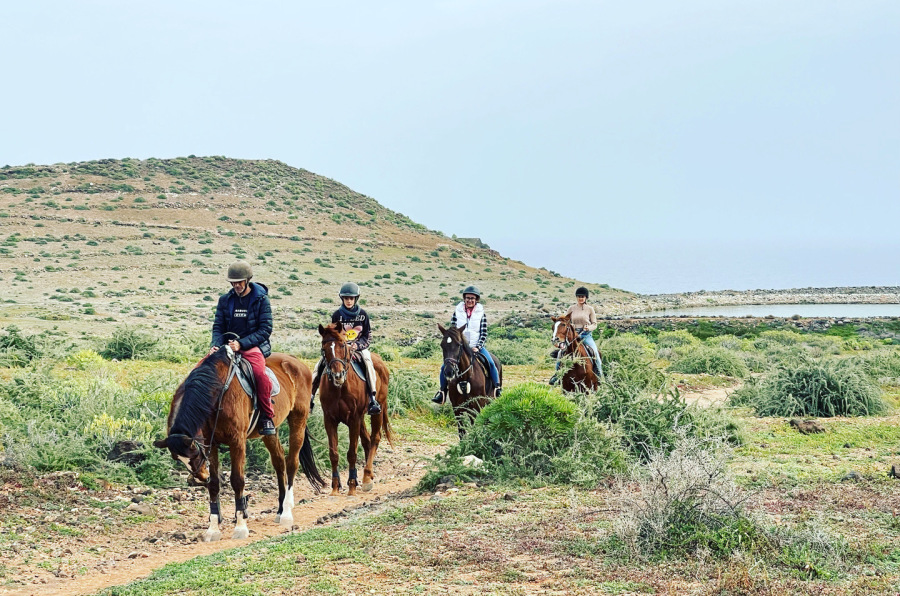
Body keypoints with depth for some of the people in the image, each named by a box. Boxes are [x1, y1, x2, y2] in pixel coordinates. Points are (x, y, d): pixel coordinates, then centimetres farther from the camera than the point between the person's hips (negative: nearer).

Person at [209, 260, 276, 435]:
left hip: (252, 347, -4)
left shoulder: (261, 299, -1)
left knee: (260, 374, -32)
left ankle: (267, 417, -18)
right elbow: (218, 326, 11)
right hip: (228, 347, 4)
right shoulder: (225, 300, 10)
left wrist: (241, 344, -16)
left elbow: (265, 329, -6)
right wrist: (216, 345, -11)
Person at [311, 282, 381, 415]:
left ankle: (373, 399, -36)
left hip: (359, 346, -1)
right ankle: (310, 397, -10)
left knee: (368, 363, -31)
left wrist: (357, 345, -13)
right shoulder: (337, 315, 3)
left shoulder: (363, 315, 3)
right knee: (320, 364, -17)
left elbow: (366, 335, 5)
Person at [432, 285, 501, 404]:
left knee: (491, 363, -22)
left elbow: (484, 334, 0)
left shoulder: (481, 314, 2)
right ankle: (442, 392, 0)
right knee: (444, 366, -14)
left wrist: (478, 347, -13)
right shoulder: (457, 312, 4)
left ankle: (497, 389, -11)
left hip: (476, 346, -1)